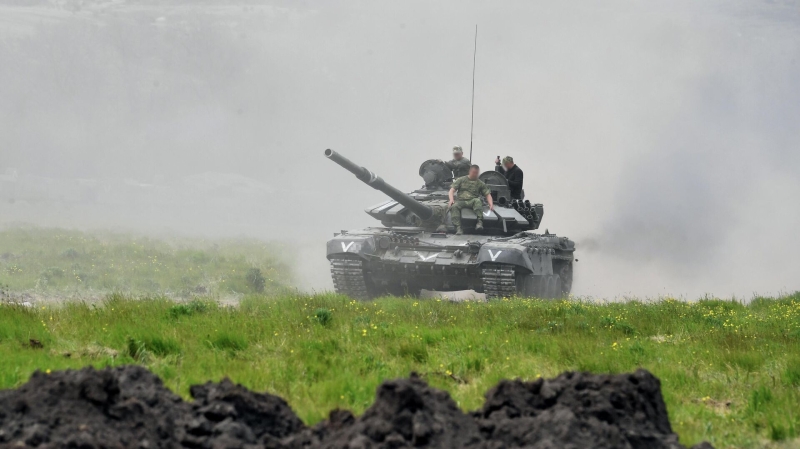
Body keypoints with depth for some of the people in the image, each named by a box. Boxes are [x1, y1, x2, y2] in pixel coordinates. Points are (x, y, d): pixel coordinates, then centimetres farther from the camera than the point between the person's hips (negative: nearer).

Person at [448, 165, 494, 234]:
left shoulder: (480, 183, 18)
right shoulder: (461, 180, 16)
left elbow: (487, 194, 13)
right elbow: (452, 190, 8)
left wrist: (491, 204, -6)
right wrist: (451, 199, -13)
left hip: (472, 202, 0)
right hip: (461, 201, 0)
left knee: (477, 201, -36)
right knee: (454, 206, -34)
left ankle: (480, 222, -50)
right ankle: (458, 228, -44)